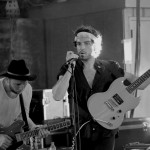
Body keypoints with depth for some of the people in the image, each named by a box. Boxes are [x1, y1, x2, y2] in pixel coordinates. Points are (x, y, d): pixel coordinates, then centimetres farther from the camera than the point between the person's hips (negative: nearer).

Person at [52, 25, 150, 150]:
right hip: (80, 132, 0)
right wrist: (70, 69, -19)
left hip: (105, 131, 0)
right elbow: (57, 96, -16)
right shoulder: (69, 69, -1)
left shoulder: (110, 68, 0)